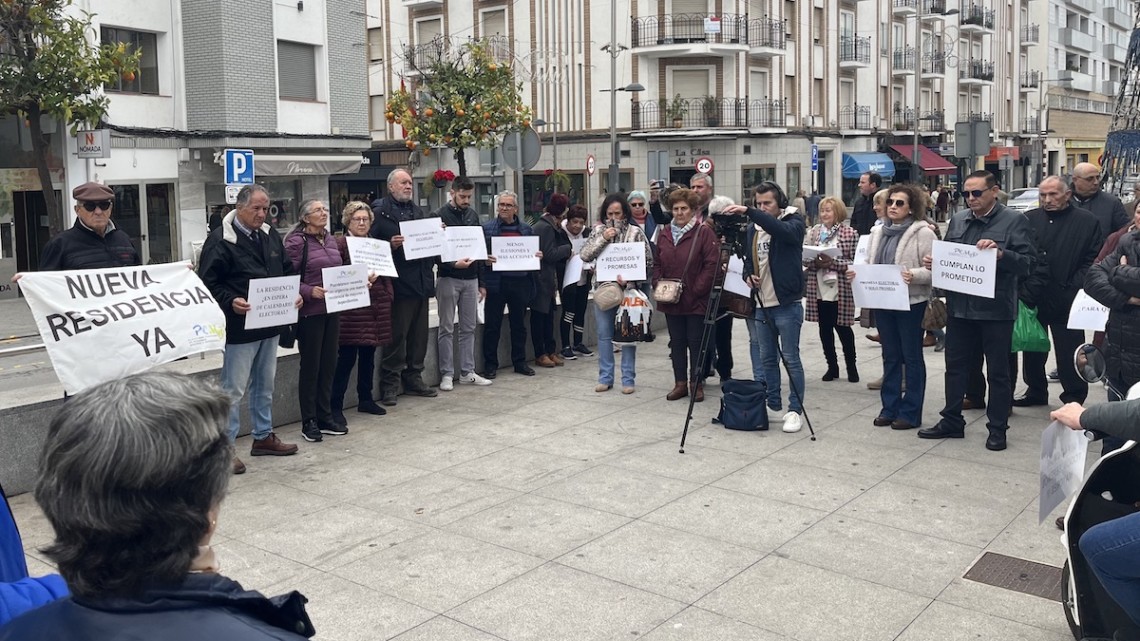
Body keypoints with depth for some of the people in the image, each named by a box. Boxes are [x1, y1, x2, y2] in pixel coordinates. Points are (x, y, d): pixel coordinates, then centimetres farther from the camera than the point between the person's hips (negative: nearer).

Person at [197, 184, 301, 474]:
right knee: (234, 389, -1)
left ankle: (263, 436, 31)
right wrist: (230, 301, -28)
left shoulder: (270, 236, 10)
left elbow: (286, 271, 18)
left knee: (265, 384, 18)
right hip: (240, 327, -7)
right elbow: (208, 282, -14)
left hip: (270, 324, 8)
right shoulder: (220, 240, -13)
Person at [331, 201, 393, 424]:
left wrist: (388, 295, 5)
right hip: (351, 310, -6)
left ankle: (366, 399, 25)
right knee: (346, 358, -6)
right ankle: (335, 406, -1)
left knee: (368, 355, 13)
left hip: (375, 309, 7)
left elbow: (386, 273, 20)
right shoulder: (340, 244, -4)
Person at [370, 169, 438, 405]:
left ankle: (414, 378, 22)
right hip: (398, 283, -7)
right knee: (396, 335, -3)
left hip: (421, 281, 7)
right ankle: (390, 385, 5)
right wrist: (391, 244, -26)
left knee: (419, 334, 12)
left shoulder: (416, 210, 18)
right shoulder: (380, 211, -5)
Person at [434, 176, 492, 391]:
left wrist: (481, 282, 12)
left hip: (470, 279, 5)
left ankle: (467, 372, 15)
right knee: (447, 328, 1)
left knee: (469, 327, 8)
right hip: (448, 279, -5)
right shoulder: (441, 216, -6)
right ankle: (447, 374, 7)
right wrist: (453, 264, -27)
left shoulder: (473, 215, 10)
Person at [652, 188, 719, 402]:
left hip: (695, 300, -5)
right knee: (677, 342, 12)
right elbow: (657, 263, 17)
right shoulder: (665, 233, 10)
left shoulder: (704, 232, -8)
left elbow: (712, 264, -13)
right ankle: (680, 383, 21)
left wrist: (696, 290, -16)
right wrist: (657, 283, 0)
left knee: (695, 343, 3)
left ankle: (696, 384, 14)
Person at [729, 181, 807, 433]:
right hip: (761, 304, 6)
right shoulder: (754, 228, 13)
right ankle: (771, 406, 24)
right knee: (766, 358, 12)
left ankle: (795, 411, 5)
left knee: (790, 358, -2)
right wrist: (748, 275, -1)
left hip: (786, 304, -6)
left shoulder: (793, 222, -5)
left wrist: (748, 212, -35)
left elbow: (782, 230, -29)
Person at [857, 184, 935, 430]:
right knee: (890, 357, 14)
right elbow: (870, 264, 16)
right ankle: (890, 408, 23)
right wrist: (857, 273, -3)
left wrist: (913, 275, -31)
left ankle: (910, 412, 12)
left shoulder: (922, 232, -9)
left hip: (911, 302, -6)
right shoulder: (878, 232, 11)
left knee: (911, 357, 4)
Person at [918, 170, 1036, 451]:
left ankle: (997, 428, 18)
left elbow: (1028, 262, -13)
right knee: (955, 365, 13)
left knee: (998, 371, 7)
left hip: (996, 309, -5)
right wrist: (933, 262, -5)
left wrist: (1000, 253, -28)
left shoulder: (1014, 221, -6)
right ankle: (951, 421, 25)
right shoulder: (957, 220, 9)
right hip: (960, 306, 5)